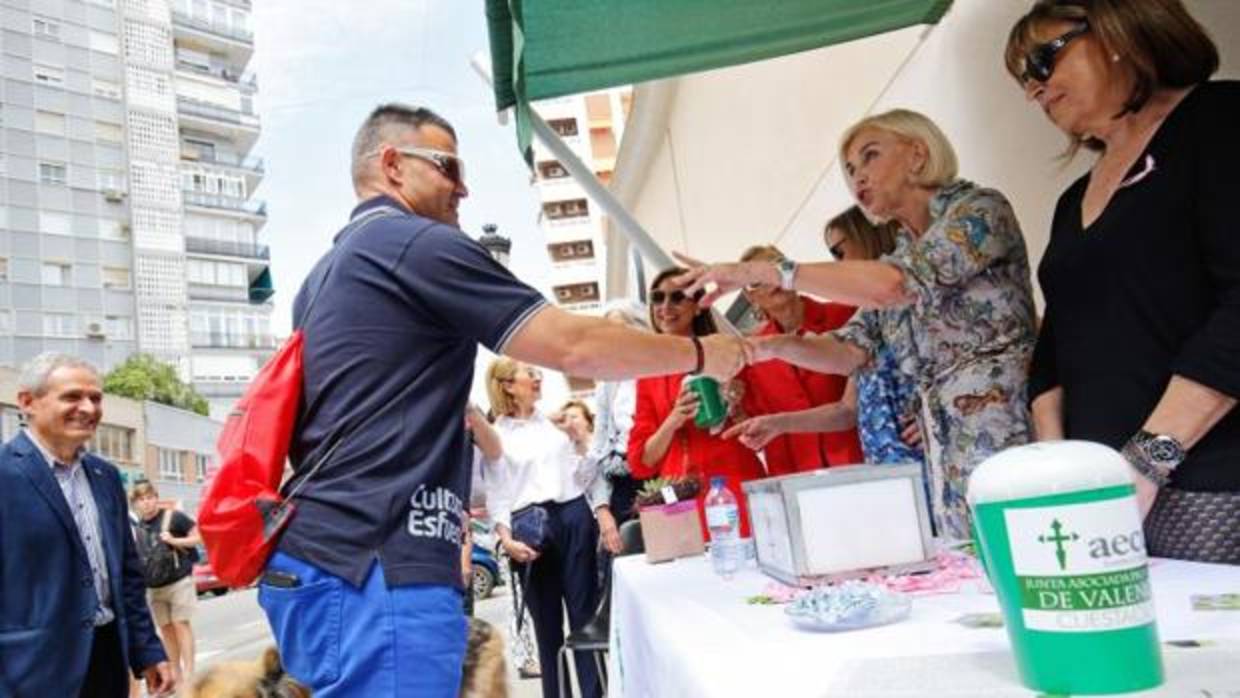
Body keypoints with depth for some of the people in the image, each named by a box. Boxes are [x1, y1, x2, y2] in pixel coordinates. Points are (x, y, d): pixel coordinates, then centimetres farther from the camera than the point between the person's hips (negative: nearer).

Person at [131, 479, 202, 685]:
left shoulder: (173, 517, -9)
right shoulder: (137, 527, 6)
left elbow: (200, 537, -7)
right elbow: (136, 555, 19)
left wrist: (175, 541, -18)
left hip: (179, 581, -5)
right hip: (153, 586, 5)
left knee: (181, 624, -6)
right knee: (165, 628, 9)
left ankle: (189, 673, -4)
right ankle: (177, 674, 18)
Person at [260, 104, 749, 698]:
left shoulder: (324, 276, 21)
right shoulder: (417, 243, -8)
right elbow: (574, 347, -10)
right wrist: (702, 353, 3)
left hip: (320, 563, 10)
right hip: (375, 573, -10)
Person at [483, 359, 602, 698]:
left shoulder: (557, 422, 10)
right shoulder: (494, 435, 3)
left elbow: (584, 478, 13)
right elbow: (496, 494, -1)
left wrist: (582, 442, 0)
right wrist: (506, 538, -13)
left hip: (573, 518, 2)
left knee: (585, 614, 2)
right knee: (547, 625, 6)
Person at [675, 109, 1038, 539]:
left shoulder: (979, 209, -3)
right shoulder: (898, 259, 18)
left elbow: (892, 285, -20)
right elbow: (849, 352, 9)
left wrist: (761, 270, -18)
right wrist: (772, 346, -10)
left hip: (1004, 430, -6)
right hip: (947, 449, 6)